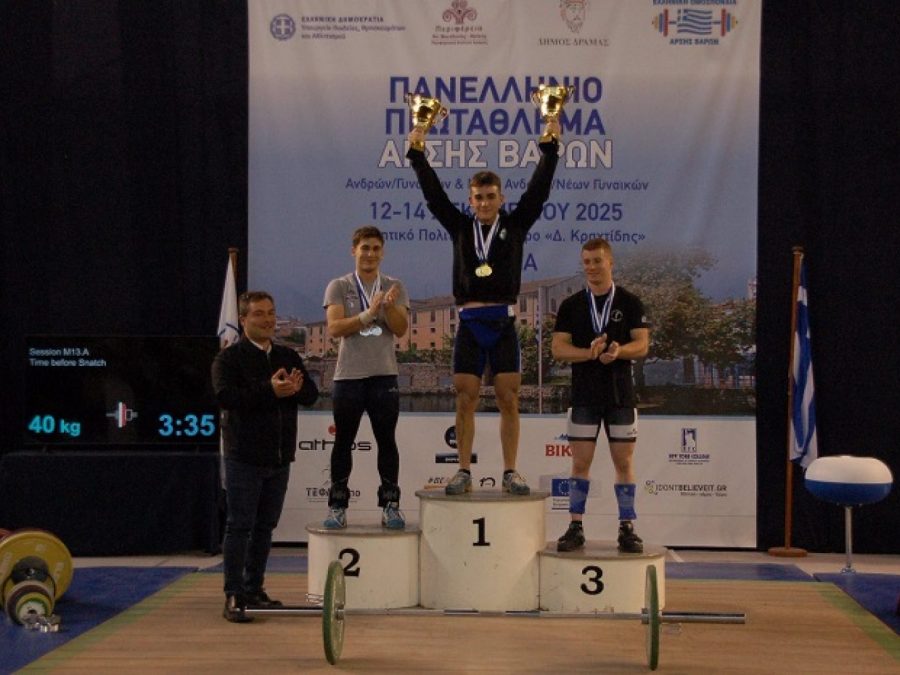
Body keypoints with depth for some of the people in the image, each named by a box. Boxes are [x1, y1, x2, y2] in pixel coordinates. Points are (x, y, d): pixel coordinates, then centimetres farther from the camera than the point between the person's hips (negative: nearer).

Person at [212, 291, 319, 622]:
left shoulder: (288, 357, 14)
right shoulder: (229, 358, -4)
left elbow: (311, 394, 6)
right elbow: (226, 396, -19)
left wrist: (295, 387, -17)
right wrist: (270, 390, -26)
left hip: (279, 457, 6)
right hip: (245, 458, -6)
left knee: (265, 526, 12)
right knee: (239, 526, -5)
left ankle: (254, 589, 22)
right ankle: (233, 597, -4)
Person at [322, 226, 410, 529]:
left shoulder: (394, 287, 8)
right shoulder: (338, 287, 3)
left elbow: (401, 329, -1)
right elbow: (334, 327, -10)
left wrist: (390, 307, -20)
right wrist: (368, 314, -20)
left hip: (384, 375, 1)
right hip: (348, 376, -1)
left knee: (386, 441, 2)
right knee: (343, 441, 4)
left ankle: (390, 504, 6)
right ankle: (337, 505, 9)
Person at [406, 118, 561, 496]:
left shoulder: (515, 225, 9)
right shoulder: (460, 228, 11)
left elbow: (538, 190, 3)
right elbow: (433, 194, 6)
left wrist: (550, 147, -4)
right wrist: (416, 153, 0)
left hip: (503, 323, -1)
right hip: (469, 323, 1)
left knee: (508, 400, -1)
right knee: (465, 401, 1)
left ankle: (510, 473, 3)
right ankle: (464, 473, 6)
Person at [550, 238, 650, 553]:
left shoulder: (630, 303, 3)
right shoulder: (571, 305, 5)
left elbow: (642, 345, -3)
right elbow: (558, 348, -1)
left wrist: (619, 350, -24)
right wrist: (590, 353, -19)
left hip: (621, 394, -1)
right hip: (584, 395, 1)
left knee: (624, 462, 2)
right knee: (580, 463, 2)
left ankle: (627, 528, 7)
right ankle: (575, 527, 8)